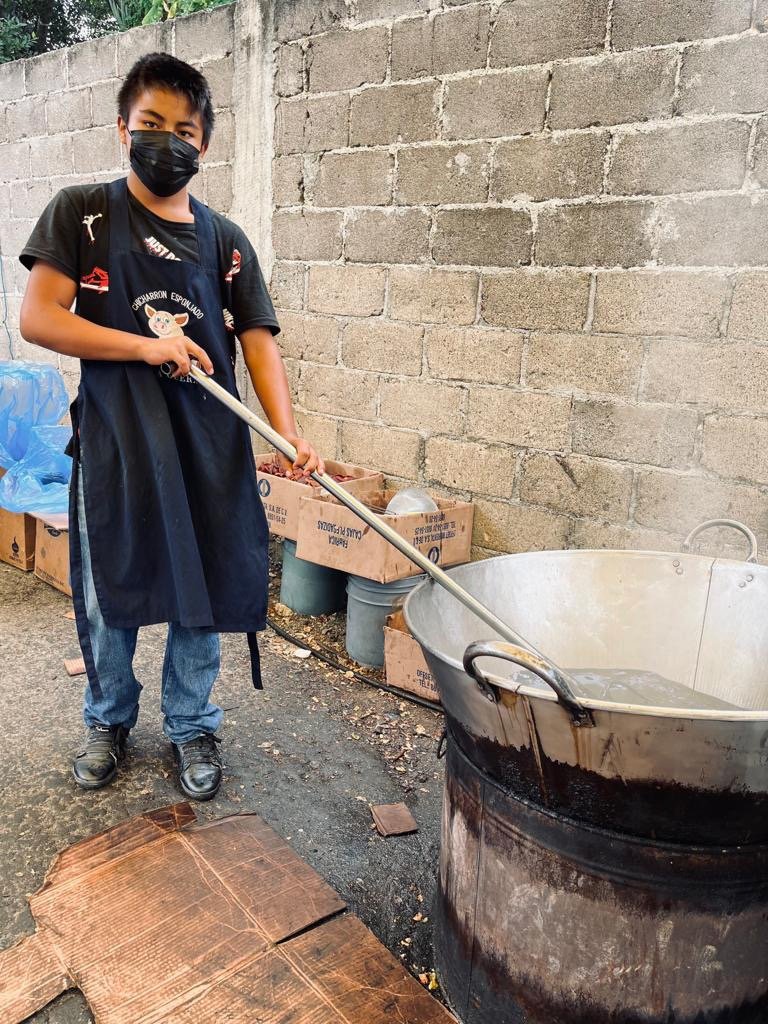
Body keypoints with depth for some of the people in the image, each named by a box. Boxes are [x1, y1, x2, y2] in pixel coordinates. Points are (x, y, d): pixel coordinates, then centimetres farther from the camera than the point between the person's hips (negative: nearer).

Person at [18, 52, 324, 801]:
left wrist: (288, 436, -14)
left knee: (203, 592, 8)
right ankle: (109, 719, 35)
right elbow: (38, 318, -6)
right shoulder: (83, 213, 2)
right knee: (110, 593, 10)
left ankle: (191, 727, 29)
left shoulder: (225, 241, 8)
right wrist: (148, 346, -15)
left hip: (208, 443, 2)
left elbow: (258, 341, 0)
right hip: (115, 437, -1)